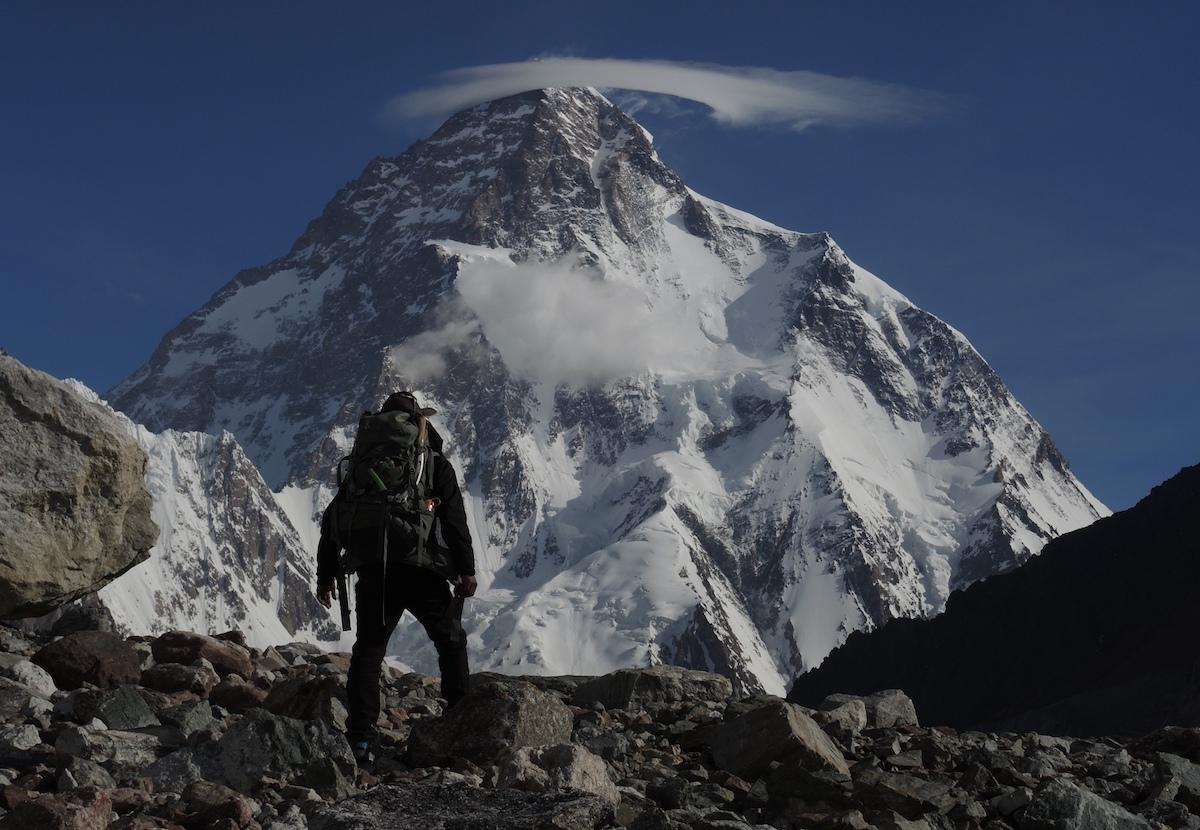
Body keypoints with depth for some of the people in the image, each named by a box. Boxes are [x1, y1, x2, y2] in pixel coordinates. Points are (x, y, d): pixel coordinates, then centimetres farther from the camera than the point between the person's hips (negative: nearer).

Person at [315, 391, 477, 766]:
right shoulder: (436, 465, 5)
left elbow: (333, 520, 12)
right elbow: (455, 519, -5)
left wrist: (326, 574, 16)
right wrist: (466, 570, -3)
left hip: (374, 576, 2)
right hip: (423, 573, -2)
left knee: (368, 651, 6)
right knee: (451, 641, 17)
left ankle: (360, 738, -5)